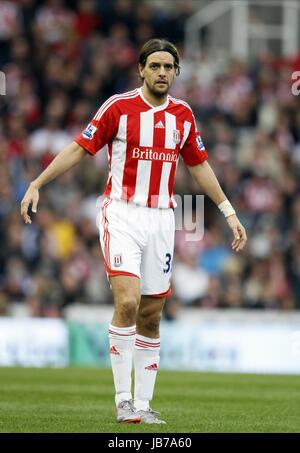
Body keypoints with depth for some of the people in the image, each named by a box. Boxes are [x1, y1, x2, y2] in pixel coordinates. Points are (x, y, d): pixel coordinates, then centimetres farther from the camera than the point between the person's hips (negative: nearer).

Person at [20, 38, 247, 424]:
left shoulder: (183, 115, 8)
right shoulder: (118, 107, -5)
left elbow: (199, 165, 19)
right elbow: (80, 148, -2)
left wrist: (229, 212, 19)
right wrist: (36, 184, -10)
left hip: (161, 219, 4)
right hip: (122, 215, -4)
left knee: (151, 315, 5)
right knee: (127, 302, -19)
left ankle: (142, 404, 12)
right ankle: (123, 400, -12)